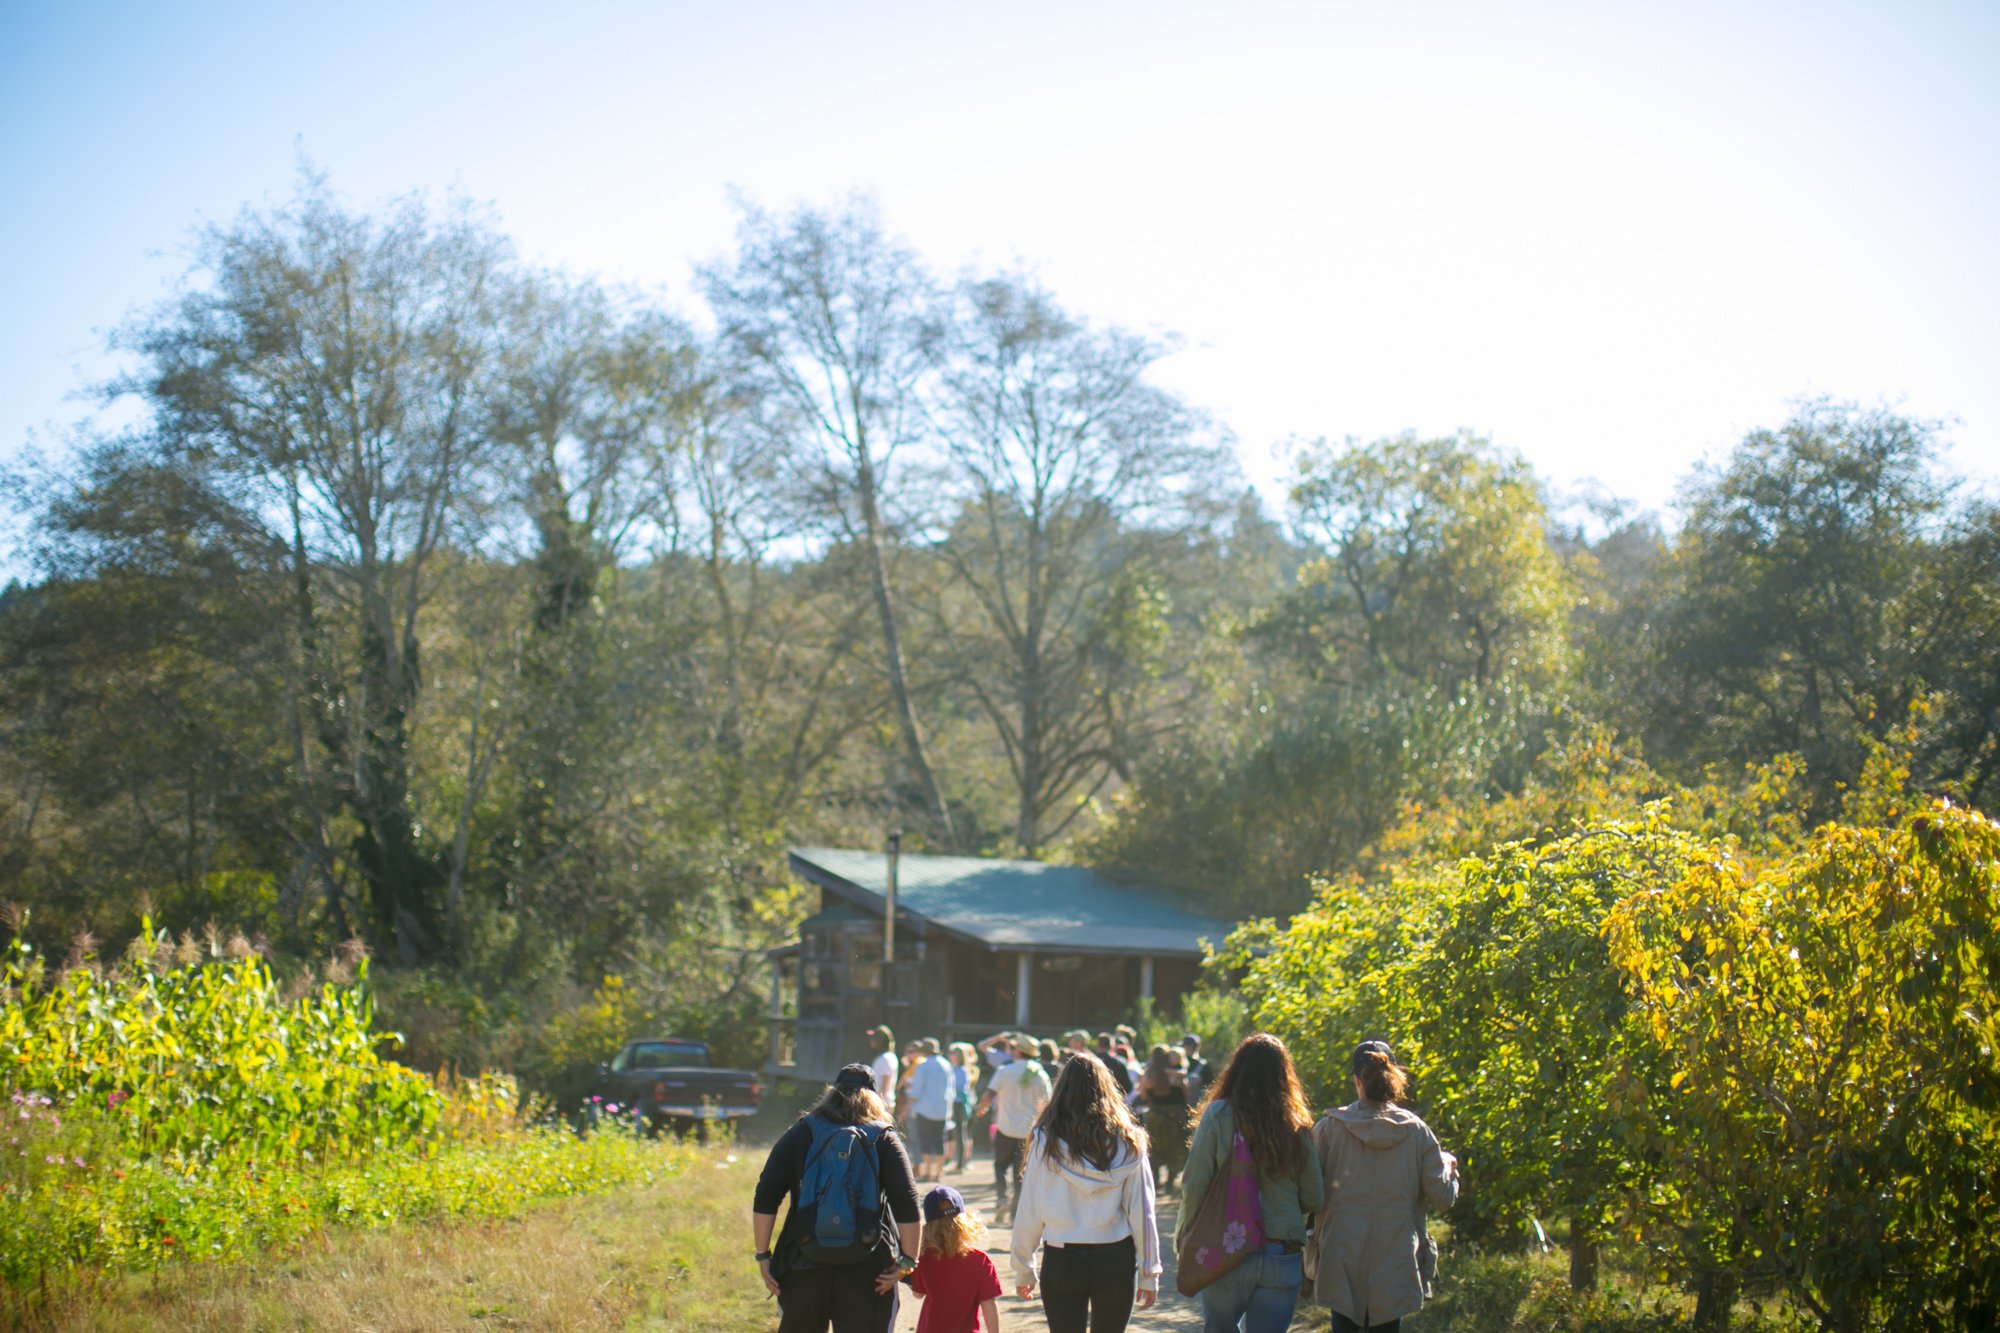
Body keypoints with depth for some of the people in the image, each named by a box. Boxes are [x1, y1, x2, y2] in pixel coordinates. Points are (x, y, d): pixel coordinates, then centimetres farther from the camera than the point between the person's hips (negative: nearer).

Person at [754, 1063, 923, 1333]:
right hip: (867, 1271, -1)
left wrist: (763, 1255, 3)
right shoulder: (884, 1139, 5)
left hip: (802, 1269, 1)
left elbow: (765, 1198, -1)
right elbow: (906, 1205, -7)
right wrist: (908, 1260, -3)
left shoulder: (799, 1135, 8)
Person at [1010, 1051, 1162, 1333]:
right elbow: (1142, 1213, -1)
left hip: (1062, 1261, -1)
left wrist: (1023, 1270, 8)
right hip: (1116, 1261, 1)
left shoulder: (1045, 1141, -3)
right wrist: (1150, 1273, 6)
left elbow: (1028, 1214, -1)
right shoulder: (1128, 1142, -1)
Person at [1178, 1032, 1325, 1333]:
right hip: (1284, 1257, 2)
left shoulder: (1219, 1115, -6)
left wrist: (1184, 1240, 4)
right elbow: (1315, 1198, 4)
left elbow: (1194, 1185, -8)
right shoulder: (1297, 1125, 0)